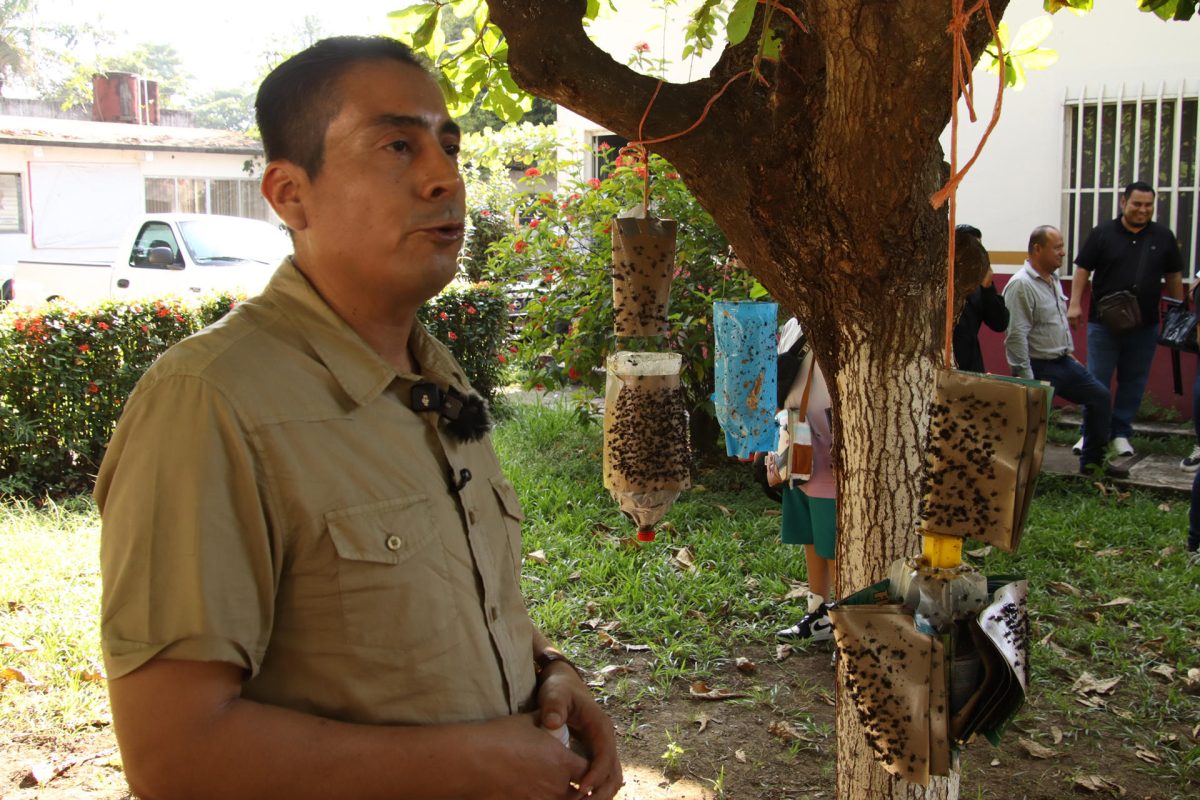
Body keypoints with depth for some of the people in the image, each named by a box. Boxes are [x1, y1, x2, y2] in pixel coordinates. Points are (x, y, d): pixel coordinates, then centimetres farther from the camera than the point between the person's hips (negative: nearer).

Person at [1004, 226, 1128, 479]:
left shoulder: (1052, 279, 11)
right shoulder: (1021, 285, -19)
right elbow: (1016, 336, -24)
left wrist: (1069, 353, 19)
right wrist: (1026, 378, -25)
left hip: (1062, 363, 10)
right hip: (1038, 367, -10)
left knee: (1100, 396, 14)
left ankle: (1093, 460, 25)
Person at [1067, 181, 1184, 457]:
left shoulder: (1163, 236, 8)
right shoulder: (1103, 233, 1)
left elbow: (1174, 276, 14)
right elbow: (1083, 269, 0)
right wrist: (1075, 304, -10)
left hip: (1145, 326, 2)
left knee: (1134, 382, 8)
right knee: (1097, 380, 0)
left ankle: (1121, 434, 18)